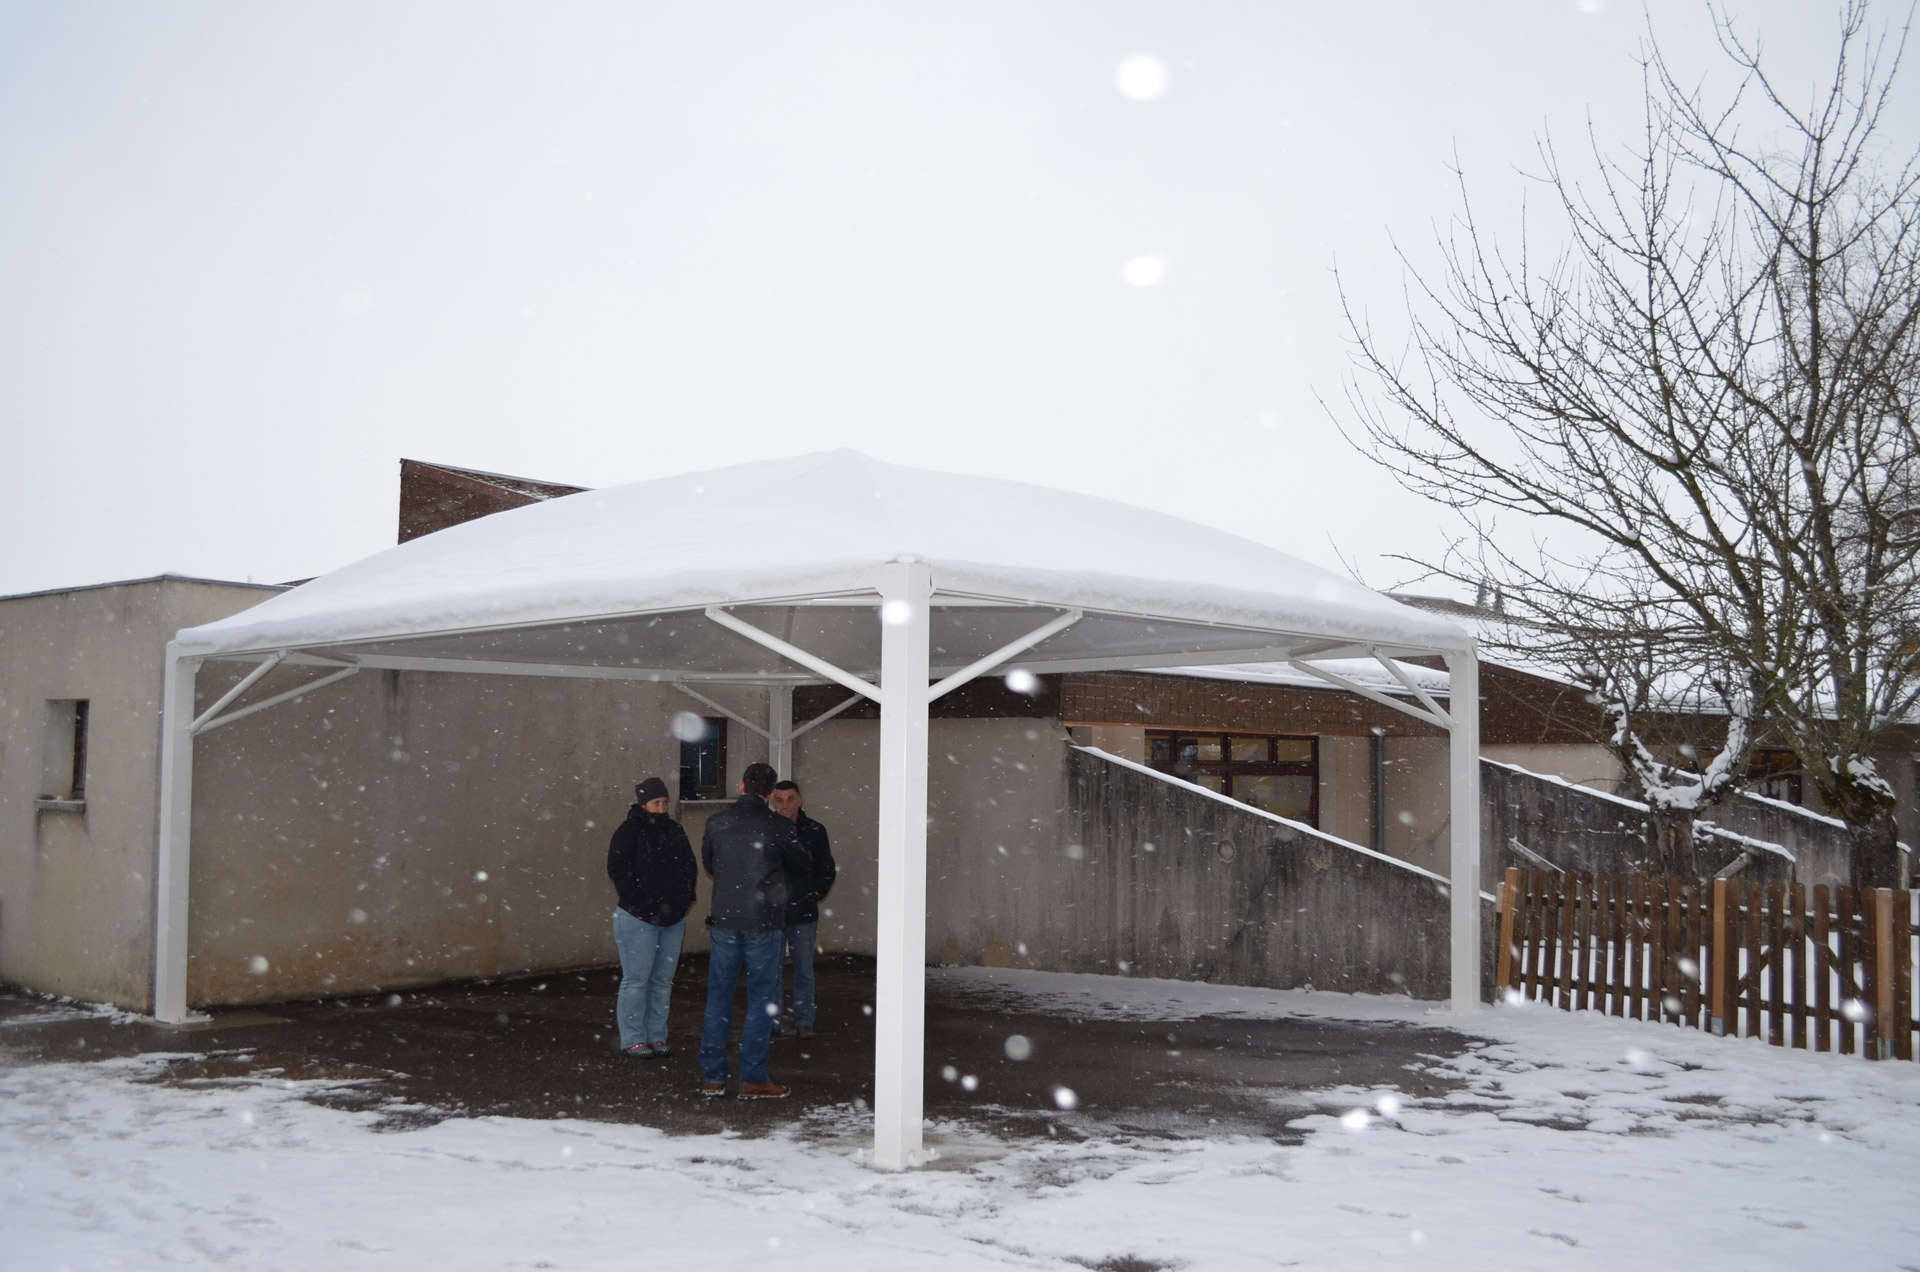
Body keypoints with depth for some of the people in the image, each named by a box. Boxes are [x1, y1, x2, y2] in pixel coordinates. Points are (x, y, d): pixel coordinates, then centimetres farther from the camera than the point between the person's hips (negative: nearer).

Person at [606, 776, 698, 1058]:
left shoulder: (674, 830, 12)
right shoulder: (629, 831, -7)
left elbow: (690, 866, 18)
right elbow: (617, 869, -13)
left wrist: (687, 898, 6)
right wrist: (639, 902, -16)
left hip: (673, 918, 6)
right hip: (639, 919, -6)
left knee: (663, 980, 9)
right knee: (636, 980, -3)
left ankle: (656, 1036, 18)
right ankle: (632, 1040, 5)